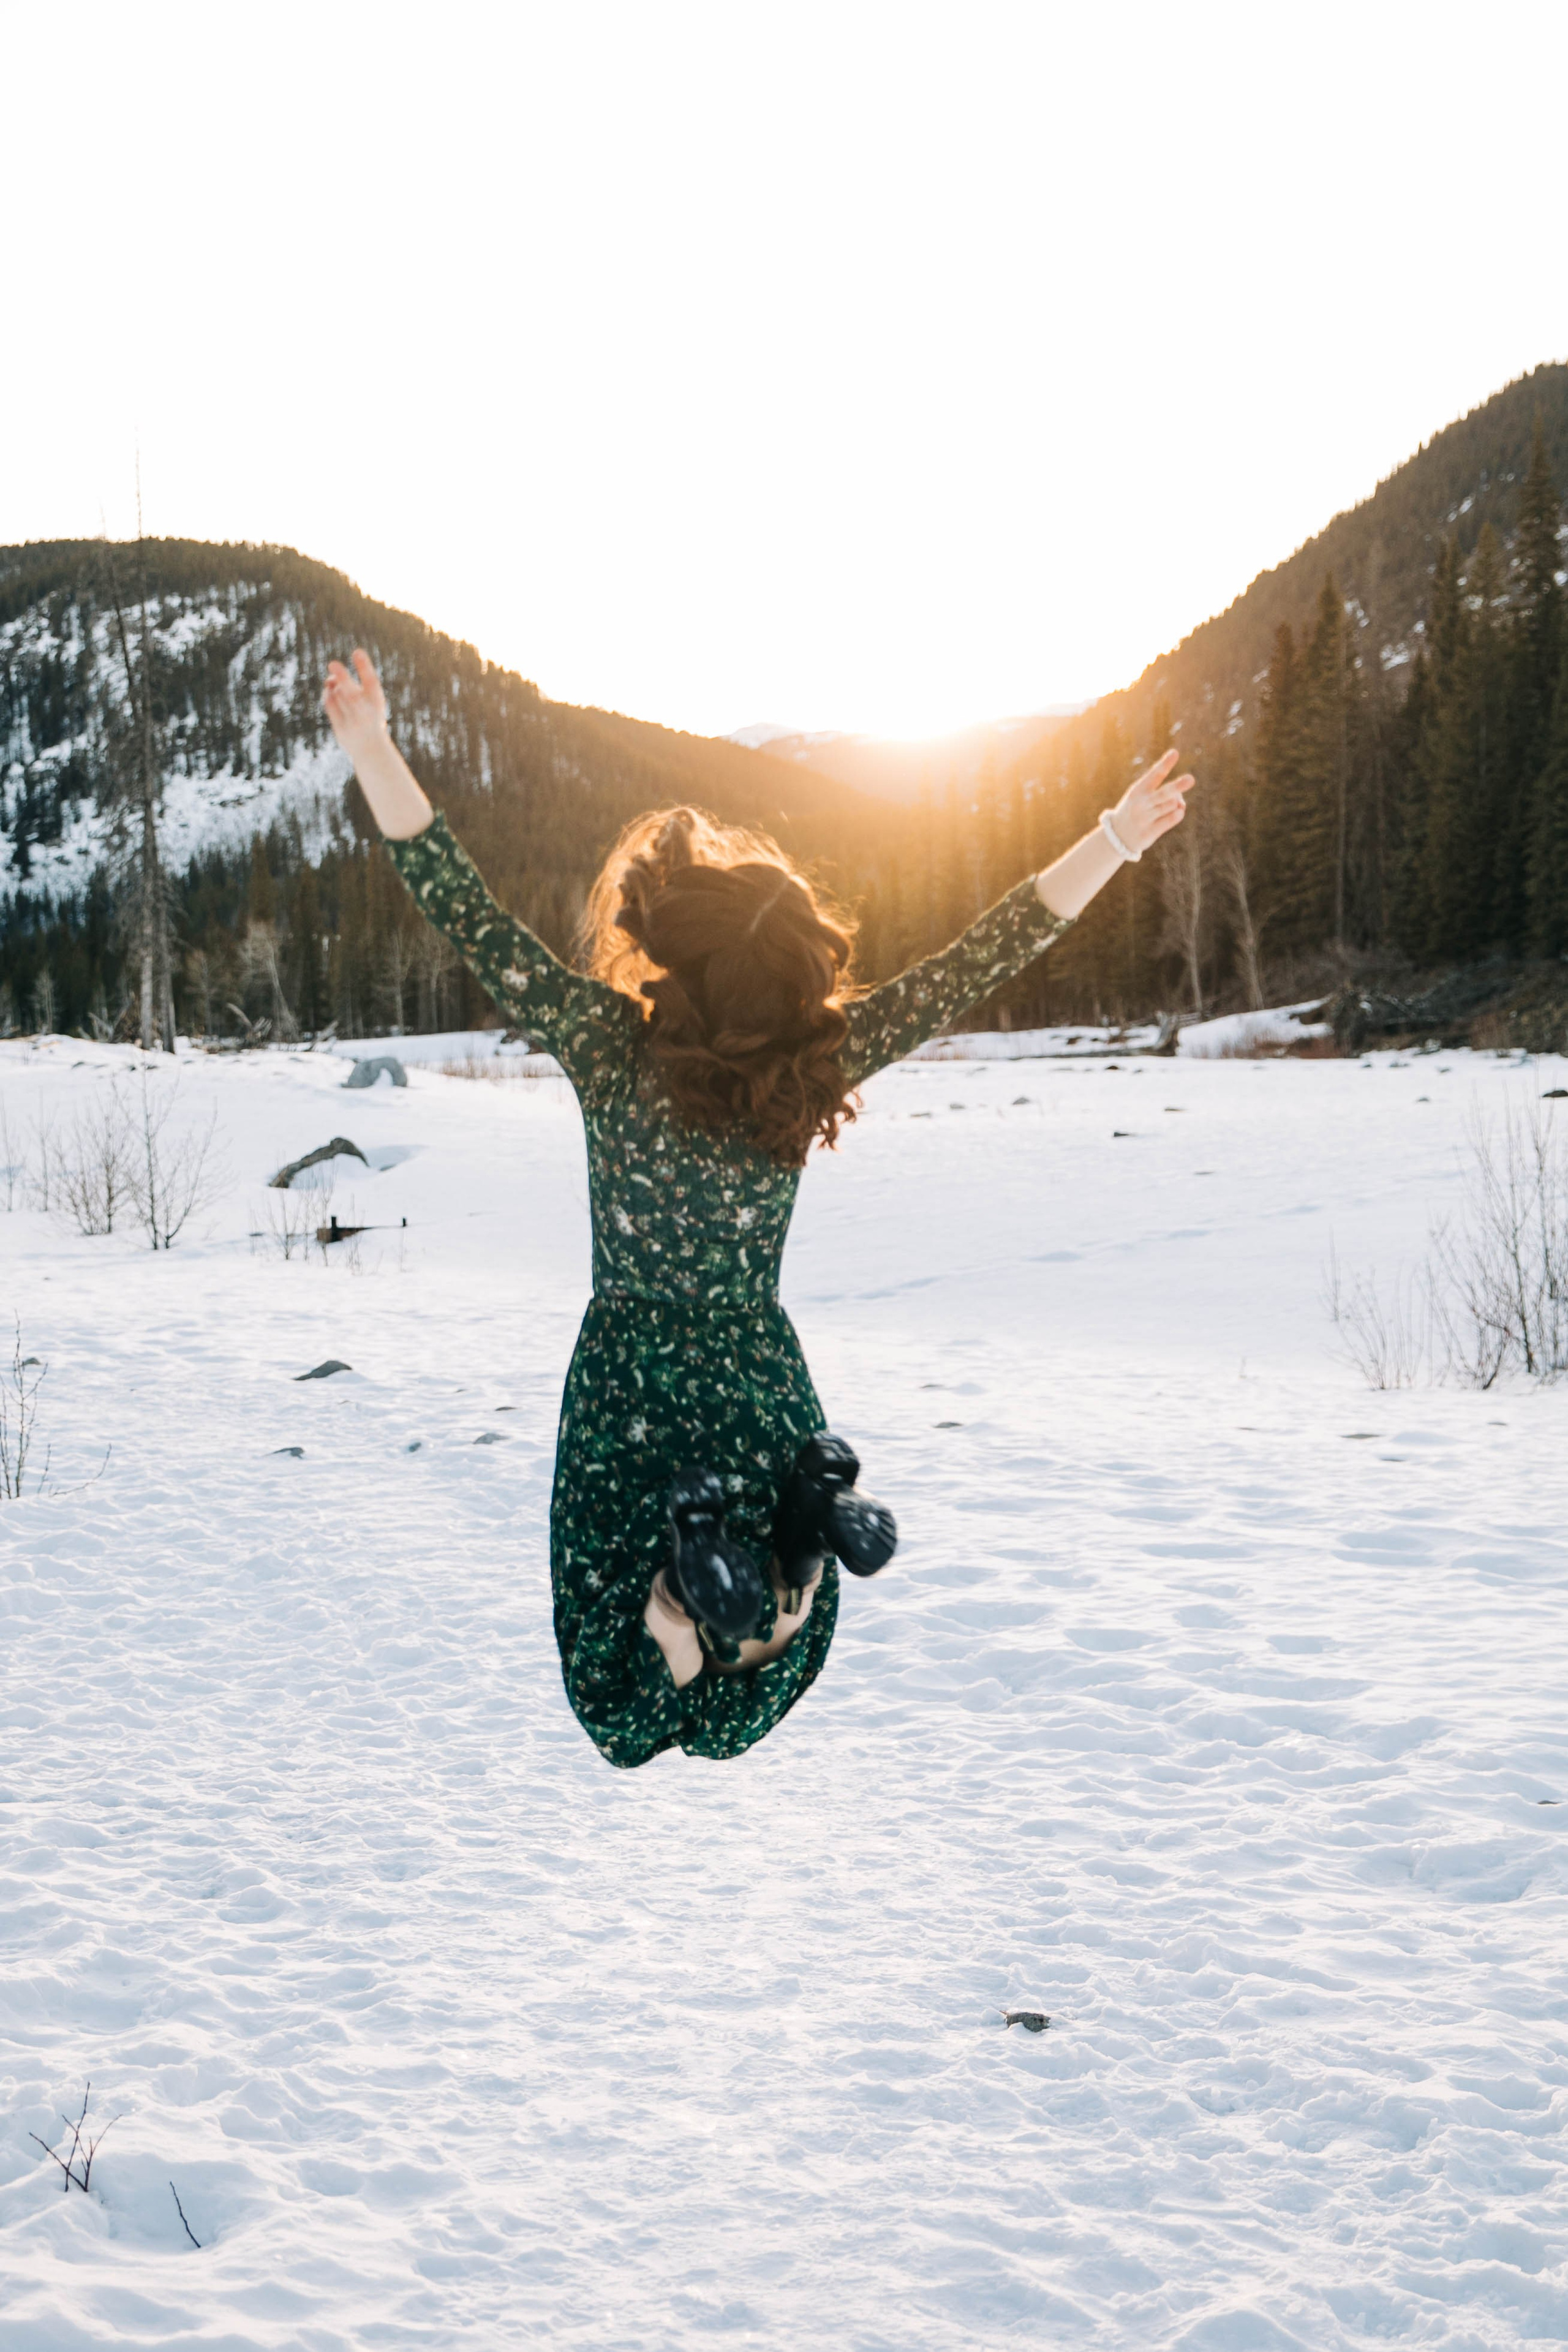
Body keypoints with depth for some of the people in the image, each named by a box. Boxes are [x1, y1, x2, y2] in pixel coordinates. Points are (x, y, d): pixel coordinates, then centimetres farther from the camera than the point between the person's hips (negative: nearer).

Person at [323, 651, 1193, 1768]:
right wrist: (1114, 841, 0)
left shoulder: (611, 1048, -16)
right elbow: (982, 961, -7)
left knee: (632, 1691, 12)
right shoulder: (815, 1061, -10)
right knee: (765, 1649, 20)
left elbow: (470, 915, -16)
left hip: (633, 1391, -2)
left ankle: (698, 1577, -21)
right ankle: (795, 1536, -13)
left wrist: (375, 753, -14)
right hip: (763, 1386, 2)